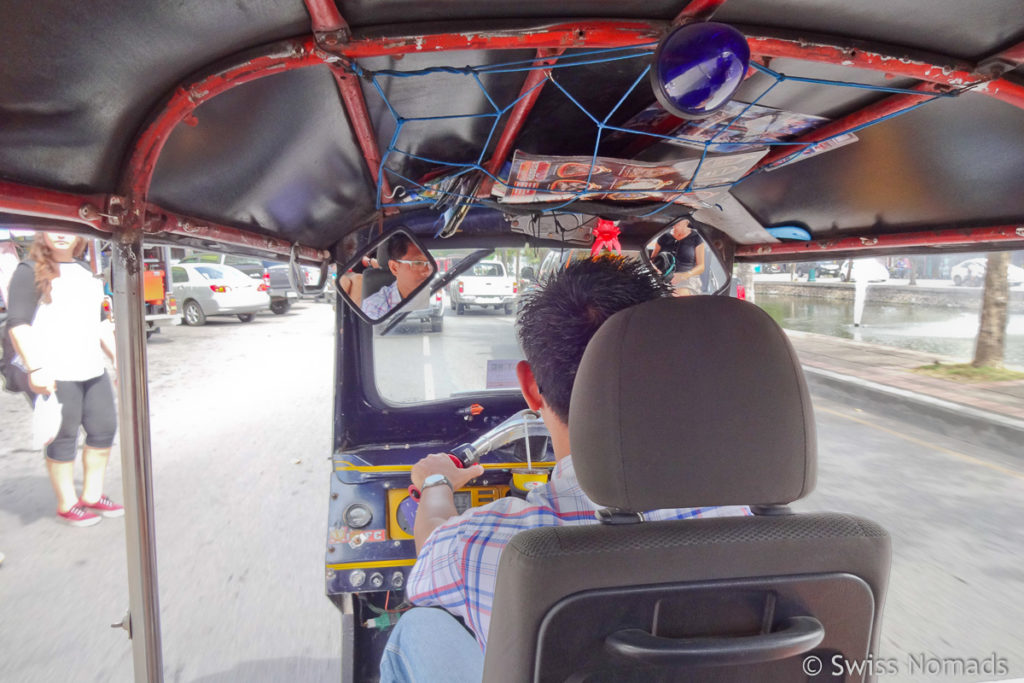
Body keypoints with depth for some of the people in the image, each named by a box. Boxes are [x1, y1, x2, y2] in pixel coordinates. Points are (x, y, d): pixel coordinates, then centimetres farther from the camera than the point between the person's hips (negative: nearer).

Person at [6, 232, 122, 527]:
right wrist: (35, 369, -20)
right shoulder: (30, 272, -4)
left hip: (93, 371, 7)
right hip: (55, 375, -7)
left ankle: (92, 495, 25)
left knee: (104, 429, 10)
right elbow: (18, 324, -12)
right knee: (64, 438, 2)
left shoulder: (87, 273, 16)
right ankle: (67, 505, 17)